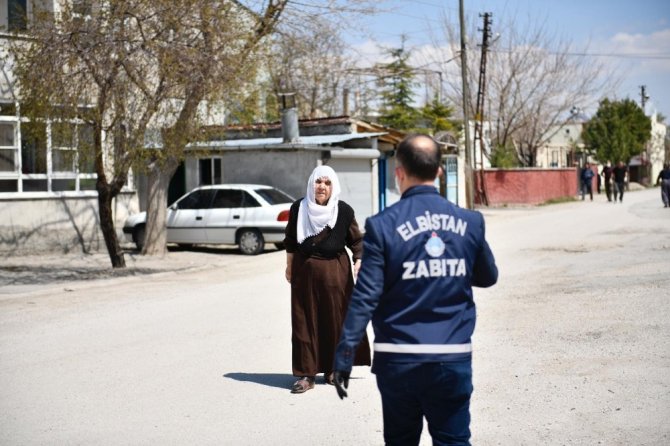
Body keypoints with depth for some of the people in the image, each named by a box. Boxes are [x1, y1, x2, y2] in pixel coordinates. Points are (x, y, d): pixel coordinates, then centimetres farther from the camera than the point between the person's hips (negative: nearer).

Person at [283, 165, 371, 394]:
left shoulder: (344, 211, -4)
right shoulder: (299, 208, 0)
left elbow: (356, 240, 4)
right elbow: (290, 241, 10)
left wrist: (359, 261, -10)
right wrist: (289, 266, 11)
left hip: (335, 272, -1)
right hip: (305, 272, 1)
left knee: (335, 319, 4)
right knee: (305, 321, 1)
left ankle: (333, 369, 19)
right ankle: (306, 374, 5)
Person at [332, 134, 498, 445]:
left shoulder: (382, 226, -10)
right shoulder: (469, 222, 0)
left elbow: (364, 298, -12)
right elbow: (488, 277, 16)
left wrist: (343, 357, -6)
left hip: (399, 360, -1)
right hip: (454, 359, 1)